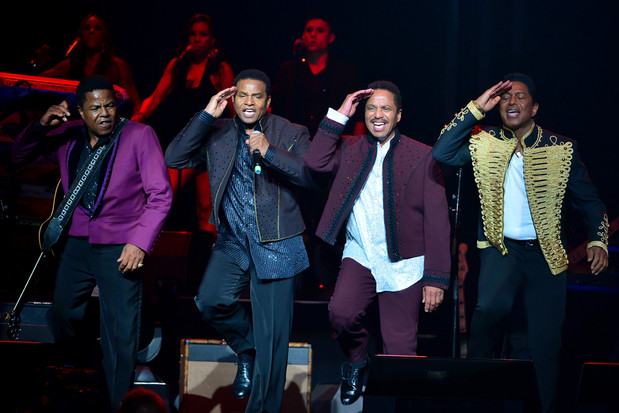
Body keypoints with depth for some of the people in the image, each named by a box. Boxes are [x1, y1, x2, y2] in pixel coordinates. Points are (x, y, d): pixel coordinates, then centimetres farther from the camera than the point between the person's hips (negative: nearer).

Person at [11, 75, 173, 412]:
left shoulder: (139, 135, -10)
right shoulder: (67, 136, 2)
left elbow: (160, 195, -11)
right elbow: (20, 157, 13)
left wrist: (140, 243, -20)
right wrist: (41, 125, -7)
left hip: (120, 248, -5)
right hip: (77, 242, 5)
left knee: (120, 335, -3)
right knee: (60, 320, 16)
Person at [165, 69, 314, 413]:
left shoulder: (290, 134, 0)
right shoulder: (216, 134, 8)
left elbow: (310, 174, -14)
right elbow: (174, 159, -3)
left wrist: (269, 152, -26)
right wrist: (206, 115, -8)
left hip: (275, 245, -3)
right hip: (232, 242, 3)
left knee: (271, 339, -2)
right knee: (211, 301, -21)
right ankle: (246, 350, 11)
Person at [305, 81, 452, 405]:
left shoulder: (422, 156, 0)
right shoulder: (350, 150, 9)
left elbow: (437, 220, -2)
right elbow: (315, 162, -10)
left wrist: (436, 278, -7)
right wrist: (340, 115, -7)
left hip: (404, 266, -1)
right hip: (360, 257, 2)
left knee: (400, 351, -2)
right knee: (341, 312, -25)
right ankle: (356, 361, 7)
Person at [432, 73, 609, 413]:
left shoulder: (562, 149, 2)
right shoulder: (485, 145, 4)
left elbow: (589, 201, 8)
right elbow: (441, 153, -11)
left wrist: (598, 241, -8)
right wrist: (476, 108, -10)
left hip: (546, 254, 1)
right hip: (502, 248, -1)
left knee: (546, 340, 0)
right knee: (490, 307, -30)